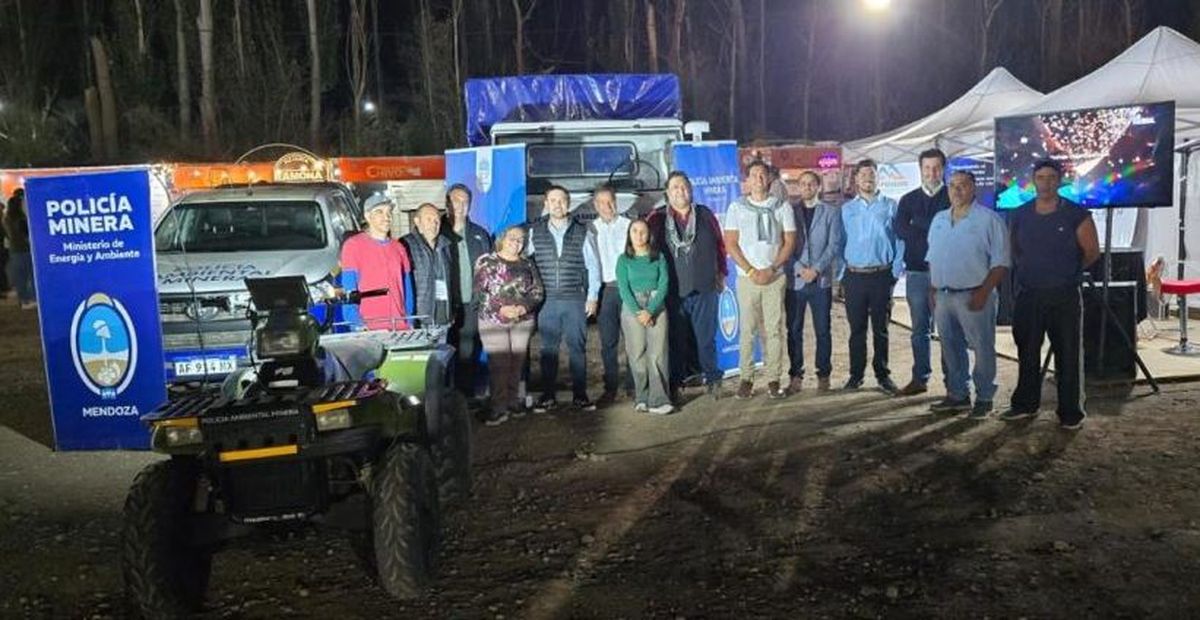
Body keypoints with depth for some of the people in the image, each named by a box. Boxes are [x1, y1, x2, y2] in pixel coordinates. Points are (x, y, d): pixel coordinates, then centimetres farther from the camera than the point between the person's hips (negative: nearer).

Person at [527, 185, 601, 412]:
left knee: (577, 347, 2)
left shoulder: (582, 232, 4)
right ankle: (548, 396, 12)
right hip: (546, 300, 1)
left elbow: (593, 265, 6)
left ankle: (580, 395, 11)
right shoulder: (535, 232, 6)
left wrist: (592, 297, 2)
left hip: (575, 300, -1)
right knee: (548, 349, 4)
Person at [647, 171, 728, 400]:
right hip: (673, 291, -1)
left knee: (706, 336, 5)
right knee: (676, 339, 4)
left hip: (705, 288, 1)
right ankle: (674, 385, 14)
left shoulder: (705, 215, 8)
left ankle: (712, 380, 16)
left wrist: (721, 273, 11)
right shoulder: (658, 218, 1)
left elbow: (720, 244, 14)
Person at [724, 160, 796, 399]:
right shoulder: (737, 207, 6)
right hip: (746, 277, 0)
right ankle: (746, 378, 6)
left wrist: (771, 269, -8)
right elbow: (730, 244, 1)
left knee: (774, 329, 0)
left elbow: (789, 242, 4)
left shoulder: (782, 207, 8)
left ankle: (773, 379, 6)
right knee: (747, 329, -1)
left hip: (775, 277, 1)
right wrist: (750, 270, -8)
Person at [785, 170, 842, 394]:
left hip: (821, 280, 0)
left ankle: (823, 374, 14)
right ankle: (795, 375, 10)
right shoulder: (790, 211, 7)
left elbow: (834, 245, -1)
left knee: (823, 330, 4)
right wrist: (799, 268, -11)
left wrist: (816, 269, -12)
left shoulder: (831, 213, 6)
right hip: (794, 280, 1)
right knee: (794, 330, 2)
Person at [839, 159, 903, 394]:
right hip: (854, 276, 1)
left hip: (881, 275, -1)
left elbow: (900, 240, 3)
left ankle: (883, 374, 14)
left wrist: (896, 271, -5)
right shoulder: (847, 209, 9)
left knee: (881, 328, 6)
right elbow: (841, 243, 10)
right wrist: (842, 273, 1)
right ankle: (856, 374, 13)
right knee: (857, 328, 5)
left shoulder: (890, 206, 4)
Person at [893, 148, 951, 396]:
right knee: (919, 329, 8)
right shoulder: (908, 199, 14)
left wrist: (917, 227, -9)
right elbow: (899, 229, -2)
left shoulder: (953, 198, 5)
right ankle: (920, 378, 16)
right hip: (916, 272, 3)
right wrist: (934, 232, -8)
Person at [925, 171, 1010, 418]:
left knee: (982, 349, 0)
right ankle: (957, 394, 23)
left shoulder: (988, 219, -6)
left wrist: (983, 292, -16)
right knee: (950, 348, 13)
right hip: (943, 295, 6)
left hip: (973, 297, -6)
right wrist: (932, 290, 10)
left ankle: (984, 398, 10)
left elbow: (1000, 263, -9)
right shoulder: (939, 219, 14)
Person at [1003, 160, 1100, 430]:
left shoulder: (1076, 215, -4)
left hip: (1064, 296, -3)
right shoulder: (1019, 216, 6)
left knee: (1068, 355, 2)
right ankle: (1025, 404, 24)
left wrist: (1067, 272, 9)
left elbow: (1092, 252, 2)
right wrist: (1031, 271, 12)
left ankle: (1071, 412, 12)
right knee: (1027, 354, 12)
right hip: (1027, 296, 3)